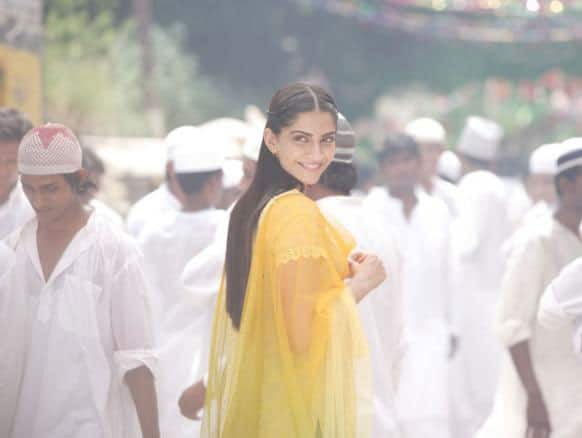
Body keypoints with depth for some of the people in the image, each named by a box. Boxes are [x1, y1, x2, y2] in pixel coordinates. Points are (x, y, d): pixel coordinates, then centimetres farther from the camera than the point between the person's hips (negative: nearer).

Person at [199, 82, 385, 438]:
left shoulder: (252, 207, 4)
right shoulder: (300, 214, -21)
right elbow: (303, 334, -24)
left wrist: (340, 271, 10)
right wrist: (359, 284, -12)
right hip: (302, 405, -8)